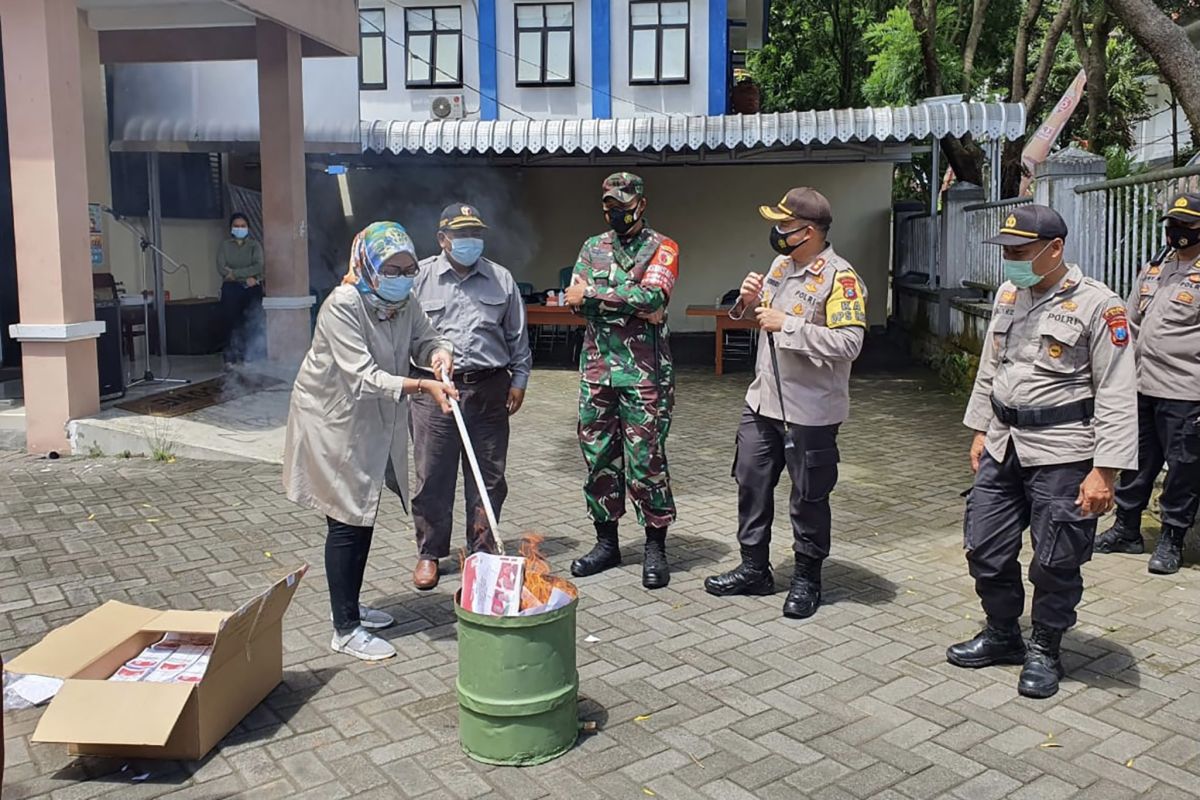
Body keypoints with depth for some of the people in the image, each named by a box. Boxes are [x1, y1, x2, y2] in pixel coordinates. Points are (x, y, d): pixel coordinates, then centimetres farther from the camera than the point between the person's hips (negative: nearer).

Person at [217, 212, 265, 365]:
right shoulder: (224, 246, 11)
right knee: (232, 322, -8)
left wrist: (235, 273, -9)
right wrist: (246, 277, -9)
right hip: (231, 288, 0)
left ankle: (247, 357, -8)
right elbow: (221, 268, -2)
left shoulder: (254, 245, 10)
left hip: (252, 288, 0)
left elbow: (258, 267, -5)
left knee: (250, 323, -9)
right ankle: (231, 358, -5)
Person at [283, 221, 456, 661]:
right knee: (347, 522, -3)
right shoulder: (342, 307, -26)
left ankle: (349, 606, 35)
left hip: (372, 423, 8)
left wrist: (440, 355, -21)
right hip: (333, 422, -8)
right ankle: (346, 630, 9)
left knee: (363, 516, 17)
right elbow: (363, 378, -32)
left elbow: (426, 339, 4)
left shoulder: (404, 305, -3)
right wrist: (422, 387, -43)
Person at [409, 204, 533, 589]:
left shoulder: (501, 279, 10)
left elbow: (517, 336, 14)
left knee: (488, 477, 8)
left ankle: (482, 549, 23)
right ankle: (429, 553, 17)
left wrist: (519, 379, 9)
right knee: (432, 477, 2)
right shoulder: (420, 277, 4)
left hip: (490, 390, 2)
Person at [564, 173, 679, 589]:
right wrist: (632, 304, -11)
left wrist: (593, 294, -13)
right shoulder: (593, 247, 13)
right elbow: (576, 300, 0)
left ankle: (655, 548, 12)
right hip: (596, 368, 5)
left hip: (644, 372, -4)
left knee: (646, 461, -2)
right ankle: (606, 542, 23)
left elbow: (652, 296, -17)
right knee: (599, 458, 10)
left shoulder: (662, 248, 0)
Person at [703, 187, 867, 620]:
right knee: (751, 483, 15)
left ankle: (807, 579, 24)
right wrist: (749, 301, 0)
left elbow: (849, 342, -26)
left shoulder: (840, 277, -17)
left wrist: (786, 324, -25)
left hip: (809, 410, -8)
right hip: (763, 400, 8)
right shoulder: (781, 263, 9)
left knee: (808, 498, 6)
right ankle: (754, 568, 30)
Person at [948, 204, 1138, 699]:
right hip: (1003, 448, 7)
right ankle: (1002, 636, 33)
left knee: (1055, 563, 5)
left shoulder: (1097, 306, -12)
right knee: (985, 550, 12)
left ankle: (1044, 652, 26)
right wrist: (981, 430, 17)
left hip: (1061, 454, -6)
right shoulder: (1008, 294, 9)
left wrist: (1105, 471, -18)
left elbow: (1116, 396, -14)